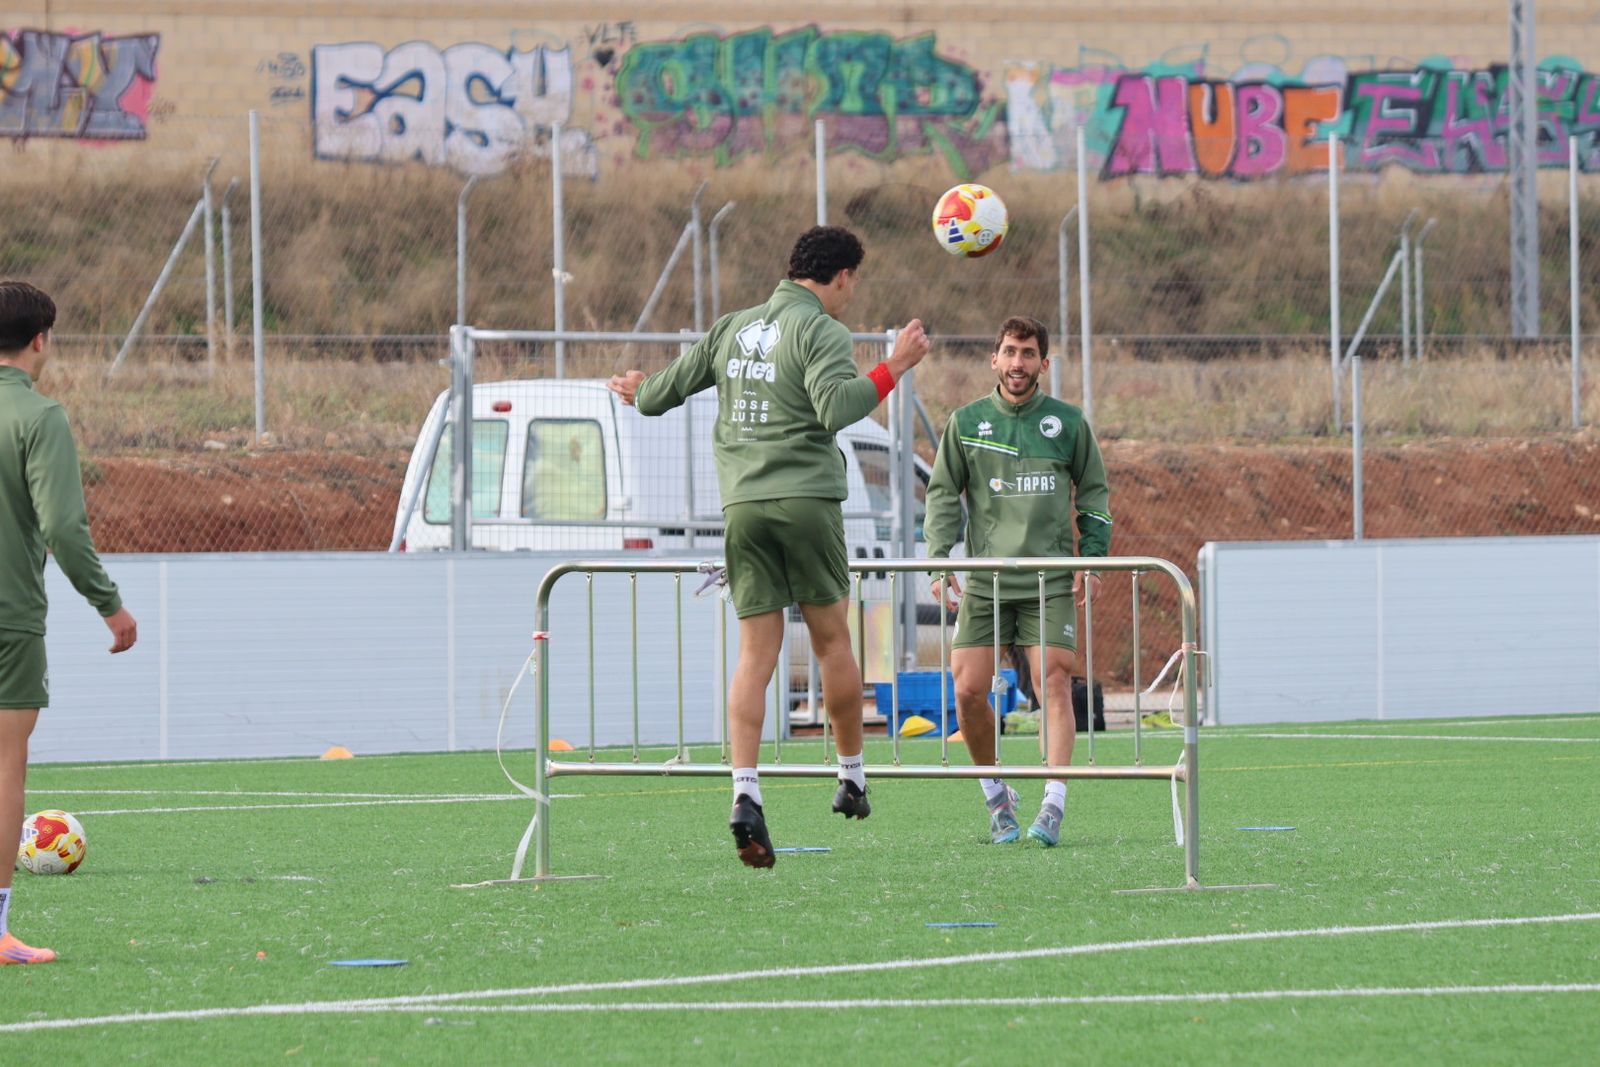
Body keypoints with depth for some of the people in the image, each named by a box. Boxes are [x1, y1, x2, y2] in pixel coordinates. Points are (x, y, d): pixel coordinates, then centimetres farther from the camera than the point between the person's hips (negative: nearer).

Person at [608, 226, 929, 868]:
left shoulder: (736, 327, 15)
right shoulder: (820, 330, -4)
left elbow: (670, 387, 21)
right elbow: (835, 408, -21)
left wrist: (640, 394, 42)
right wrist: (892, 370, -15)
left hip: (741, 504, 5)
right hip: (805, 499, -5)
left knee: (756, 653, 0)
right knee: (831, 638, 10)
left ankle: (745, 794, -14)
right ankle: (851, 779, 18)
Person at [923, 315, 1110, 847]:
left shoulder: (1068, 422, 7)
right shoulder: (965, 423, 7)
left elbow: (1093, 493, 13)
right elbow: (943, 494, 9)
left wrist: (1092, 557, 3)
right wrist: (939, 560, -3)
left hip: (1050, 582, -1)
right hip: (984, 581, 1)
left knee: (1054, 684, -13)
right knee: (969, 690, -6)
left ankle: (1053, 805, -16)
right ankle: (997, 797, 13)